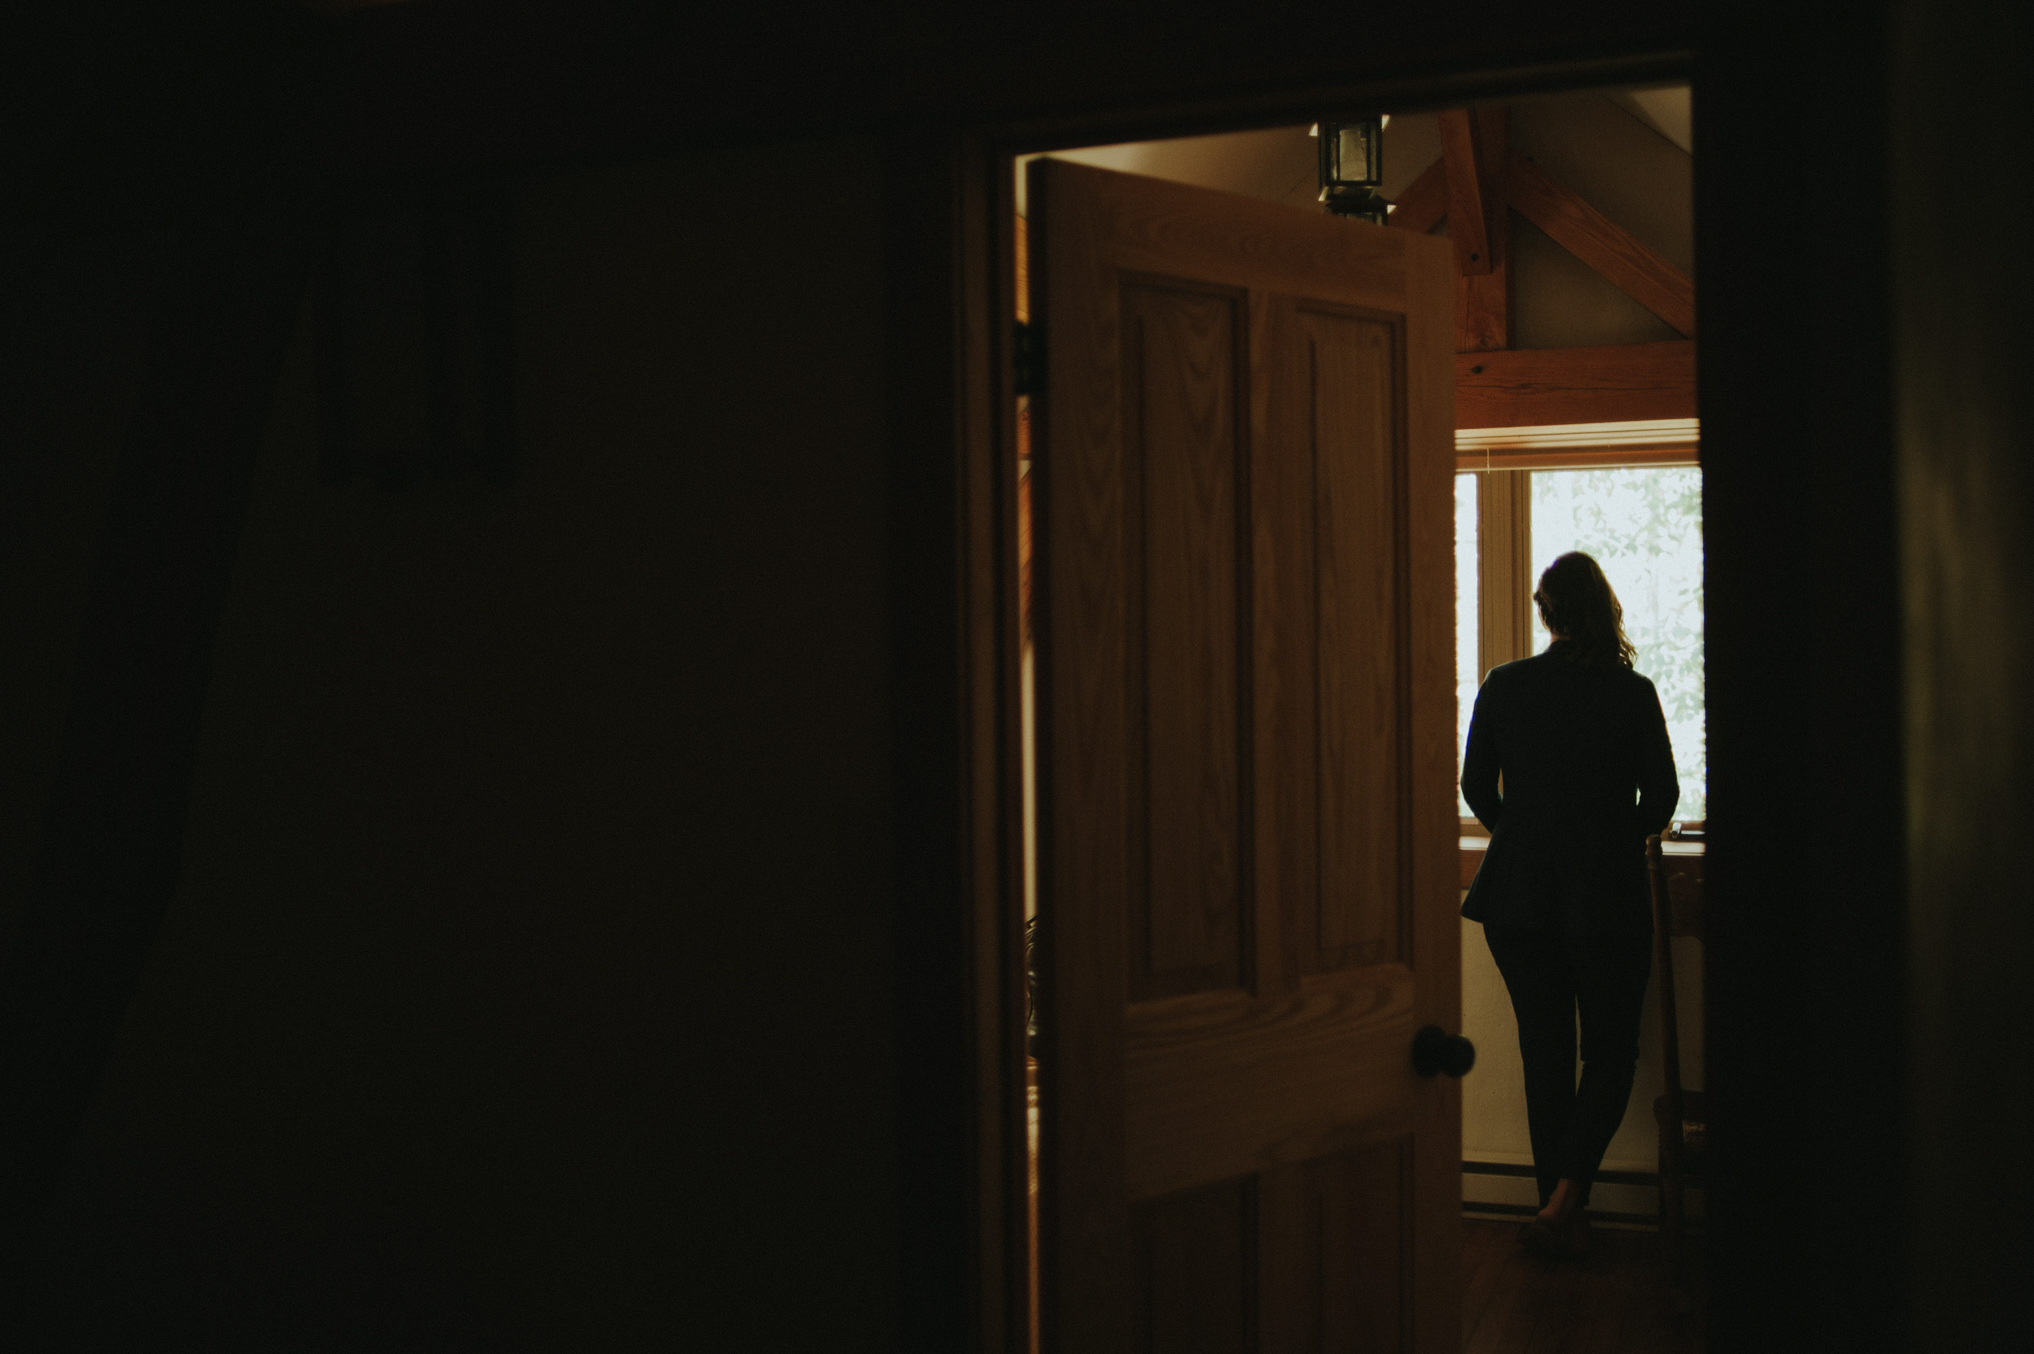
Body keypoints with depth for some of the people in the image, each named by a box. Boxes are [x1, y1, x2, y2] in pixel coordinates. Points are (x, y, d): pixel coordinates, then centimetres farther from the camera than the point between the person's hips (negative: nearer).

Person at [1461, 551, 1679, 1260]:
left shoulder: (1503, 687, -3)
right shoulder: (1632, 694, -9)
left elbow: (1477, 789, 5)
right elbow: (1661, 797, -2)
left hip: (1519, 897, 2)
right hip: (1608, 896, -2)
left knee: (1545, 1054, 12)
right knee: (1611, 1054, 10)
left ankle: (1559, 1212, 17)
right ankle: (1565, 1200, -7)